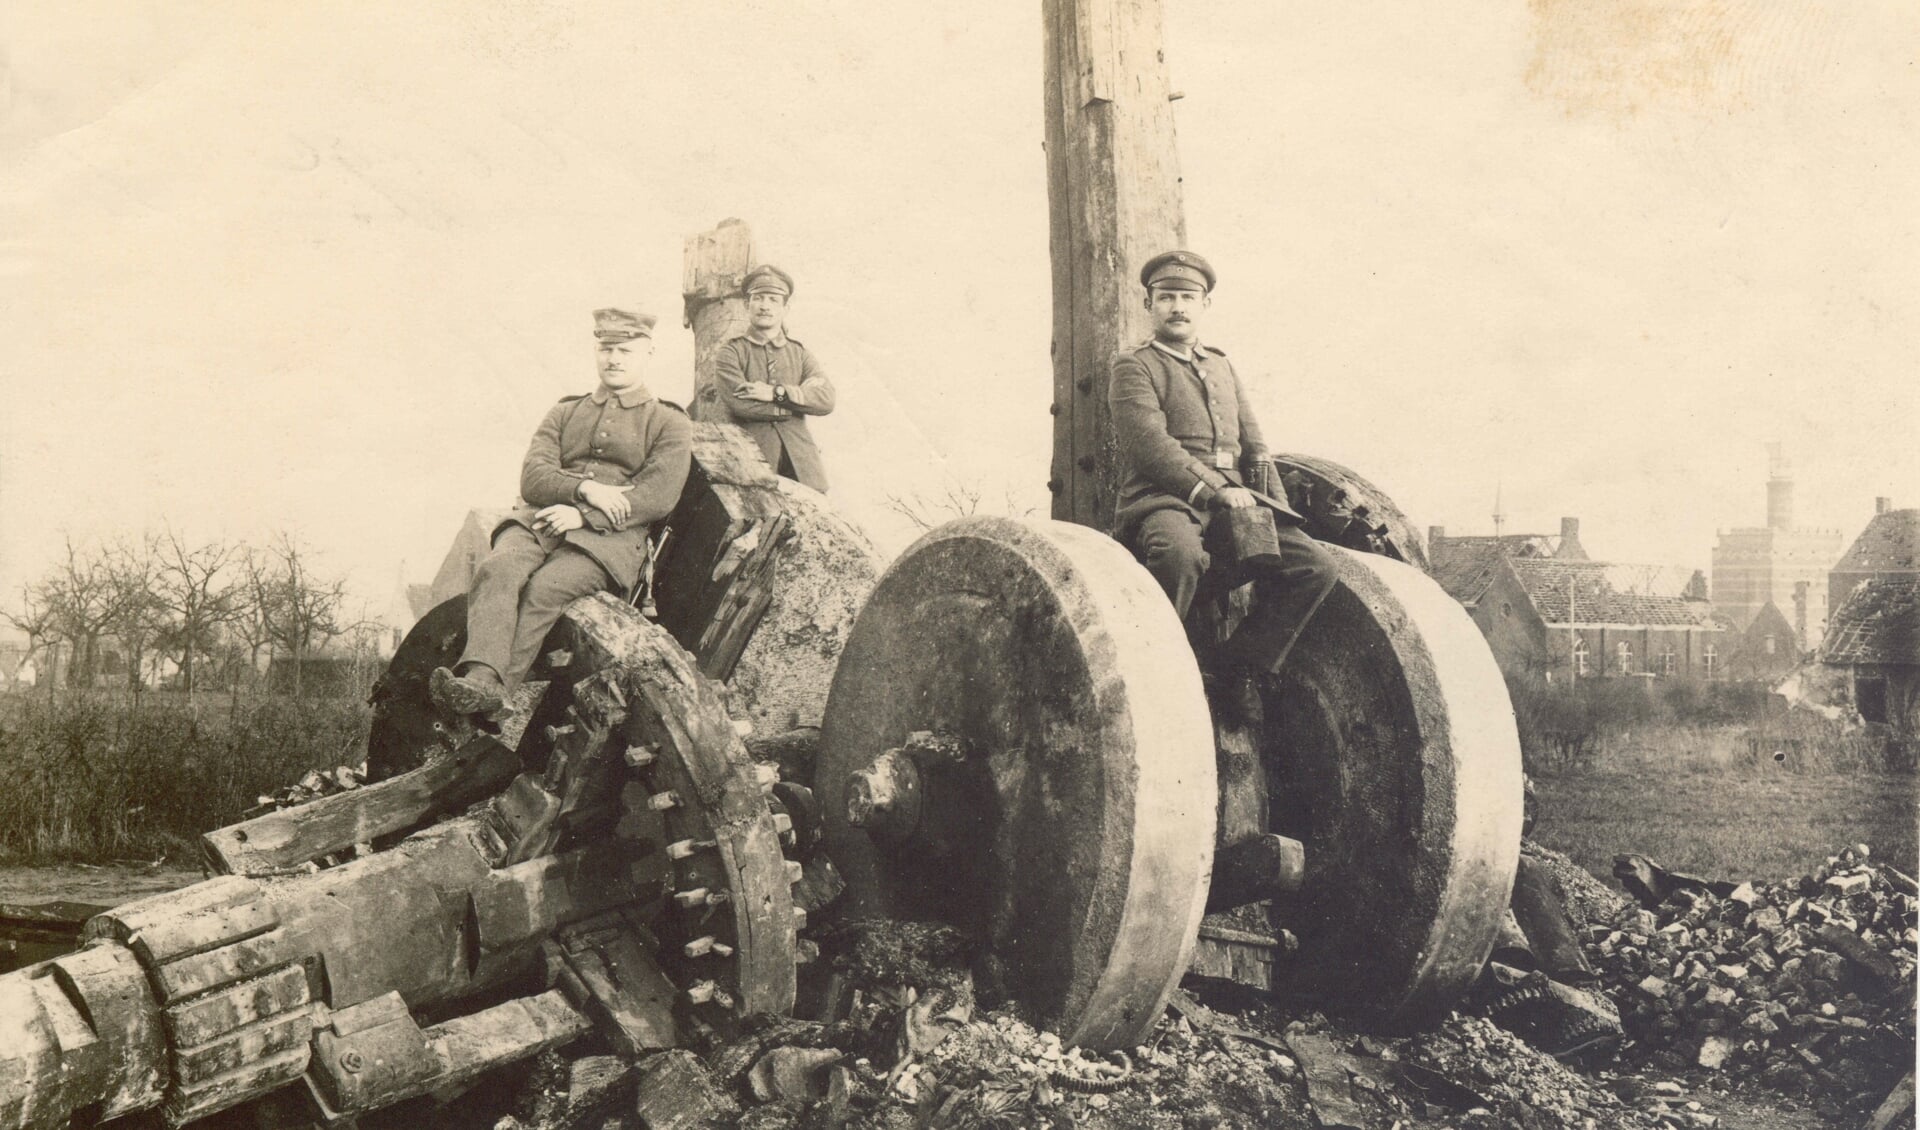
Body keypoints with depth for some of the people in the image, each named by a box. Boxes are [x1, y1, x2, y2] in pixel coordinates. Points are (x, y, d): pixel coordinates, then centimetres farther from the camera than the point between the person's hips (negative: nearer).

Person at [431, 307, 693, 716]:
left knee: (546, 588, -33)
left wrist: (584, 515, -12)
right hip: (539, 520, 3)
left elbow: (659, 497, -1)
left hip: (609, 536, -3)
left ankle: (494, 693, -41)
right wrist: (584, 488, -9)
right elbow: (532, 478, 12)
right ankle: (481, 677, -47)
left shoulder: (670, 423, 15)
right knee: (496, 569, -31)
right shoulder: (564, 413, 28)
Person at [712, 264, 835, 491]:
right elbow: (739, 404, -9)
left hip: (801, 464, 3)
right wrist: (801, 396, -3)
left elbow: (826, 400, 2)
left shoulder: (799, 353, 18)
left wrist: (776, 393, -11)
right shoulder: (731, 352, 8)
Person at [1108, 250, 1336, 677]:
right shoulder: (1133, 365, 5)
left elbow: (1253, 445, 25)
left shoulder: (1222, 366, 26)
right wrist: (1213, 491, -19)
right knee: (1179, 553, -40)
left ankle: (1241, 670, -6)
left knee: (1316, 565, -12)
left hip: (1233, 498, 6)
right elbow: (1150, 442, -10)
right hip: (1162, 498, -6)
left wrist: (1278, 510, 8)